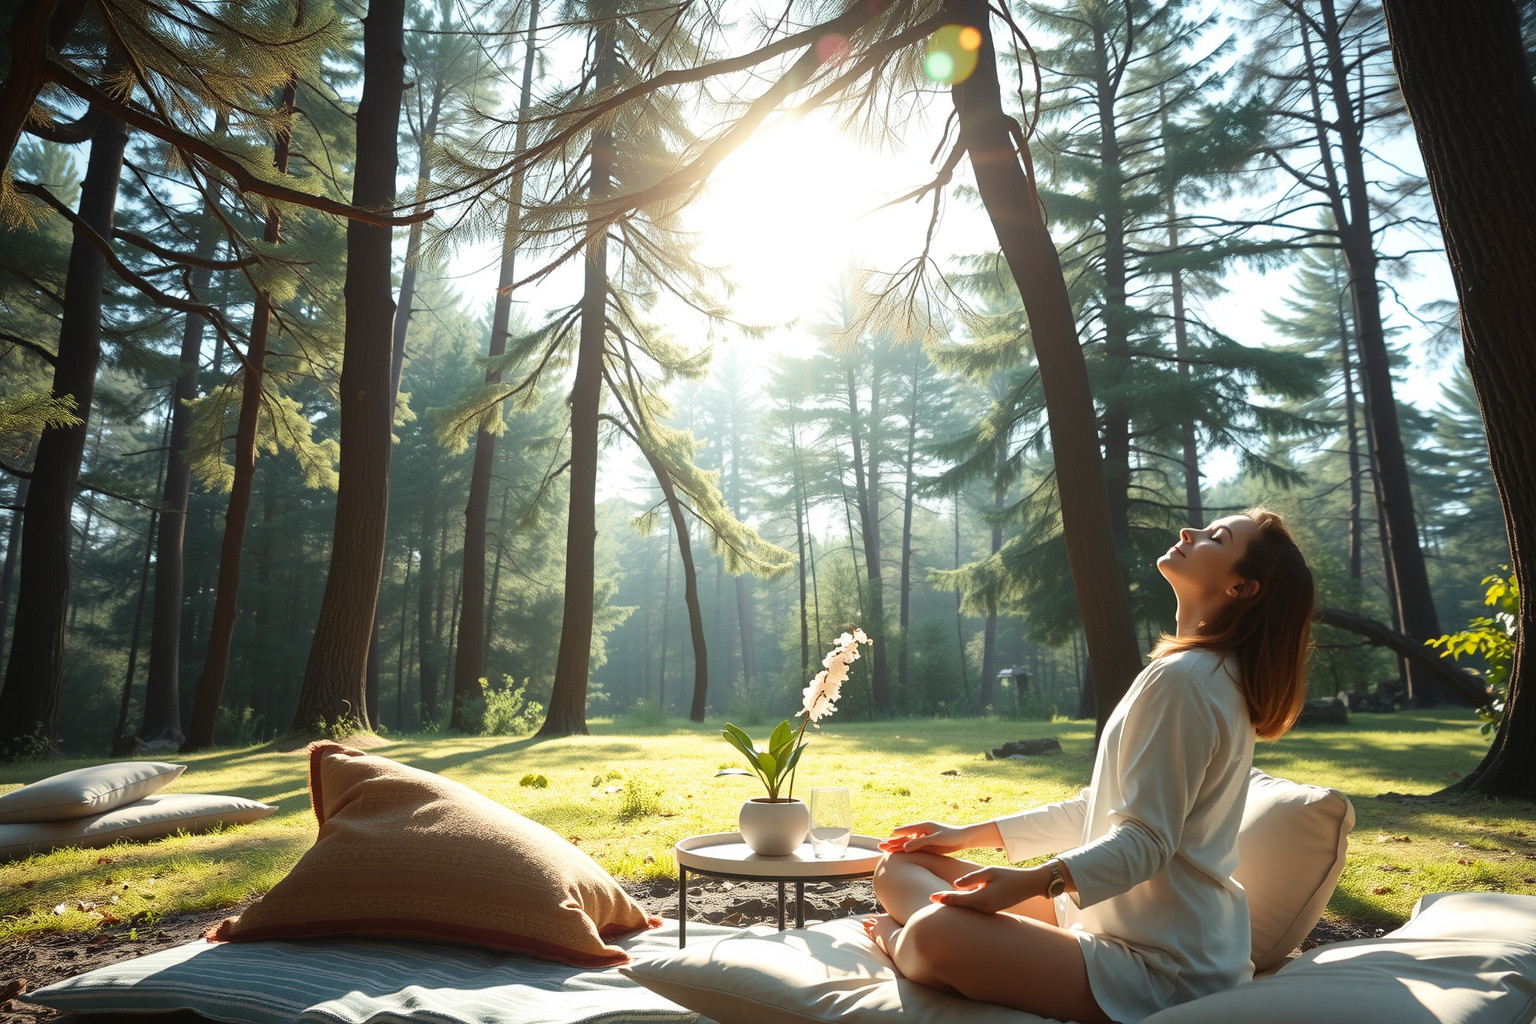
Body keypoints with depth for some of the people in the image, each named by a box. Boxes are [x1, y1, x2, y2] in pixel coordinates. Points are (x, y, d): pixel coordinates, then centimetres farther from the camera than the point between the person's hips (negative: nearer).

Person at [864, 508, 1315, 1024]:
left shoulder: (1181, 678, -19)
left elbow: (1145, 840, -21)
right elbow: (1098, 809, 17)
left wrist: (1031, 882, -34)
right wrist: (972, 835, 14)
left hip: (1158, 964, -10)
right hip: (1112, 918, 10)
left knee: (935, 935, -31)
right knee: (899, 866, 5)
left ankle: (899, 939, -3)